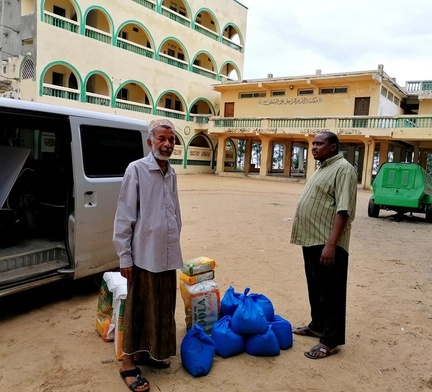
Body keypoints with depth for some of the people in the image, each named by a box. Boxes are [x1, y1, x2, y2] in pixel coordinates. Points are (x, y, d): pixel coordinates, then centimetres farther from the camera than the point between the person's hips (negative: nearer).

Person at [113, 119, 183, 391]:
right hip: (145, 254, -6)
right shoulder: (136, 170, -10)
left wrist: (175, 243, 16)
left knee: (163, 307, 15)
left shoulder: (172, 173, 9)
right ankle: (129, 364, 19)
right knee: (138, 308, 4)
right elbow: (124, 217, -11)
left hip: (168, 254, 6)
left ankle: (149, 353, 32)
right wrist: (124, 256, -12)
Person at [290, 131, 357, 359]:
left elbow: (343, 210, -22)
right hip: (312, 239, 10)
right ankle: (317, 326, 34)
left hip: (327, 243, -10)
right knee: (316, 288, 20)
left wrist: (331, 244, -27)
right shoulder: (323, 168, 17)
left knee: (331, 292, 0)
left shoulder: (343, 169, -14)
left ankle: (331, 341, 10)